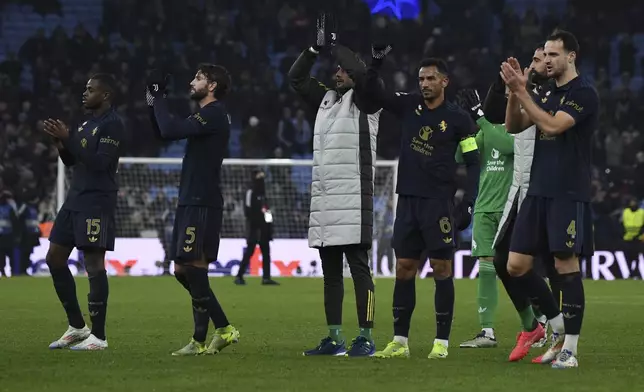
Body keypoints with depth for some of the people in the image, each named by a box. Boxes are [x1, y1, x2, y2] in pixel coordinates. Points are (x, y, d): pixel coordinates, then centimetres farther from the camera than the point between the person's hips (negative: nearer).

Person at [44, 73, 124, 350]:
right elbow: (71, 161, 20)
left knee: (94, 265, -9)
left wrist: (68, 138, -18)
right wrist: (60, 142, 1)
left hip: (96, 203, -10)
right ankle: (77, 327, 18)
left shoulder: (112, 124, -11)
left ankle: (98, 336, -5)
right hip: (75, 200, 10)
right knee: (54, 259, 10)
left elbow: (99, 162, -21)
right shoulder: (87, 122, 16)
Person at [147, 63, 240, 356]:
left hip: (202, 203, -10)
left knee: (193, 266, -11)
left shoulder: (215, 114, -11)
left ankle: (200, 340, -8)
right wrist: (153, 102, 14)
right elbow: (163, 133, 26)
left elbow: (170, 131, -20)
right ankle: (223, 329, 11)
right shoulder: (204, 116, 21)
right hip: (190, 202, 10)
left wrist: (159, 98, -7)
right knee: (182, 270, 9)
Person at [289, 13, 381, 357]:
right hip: (323, 200, 7)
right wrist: (317, 48, 6)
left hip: (353, 199, -7)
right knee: (330, 271, 8)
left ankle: (366, 338, -8)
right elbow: (296, 78, 19)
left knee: (358, 267, -8)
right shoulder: (326, 98, 19)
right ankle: (334, 339, 12)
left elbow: (363, 80, -19)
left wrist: (334, 45, -15)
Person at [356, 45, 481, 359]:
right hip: (408, 200, 5)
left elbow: (473, 163, -2)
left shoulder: (458, 118, -3)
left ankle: (442, 342, 0)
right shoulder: (409, 106, 9)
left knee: (442, 269, -4)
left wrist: (467, 204, -10)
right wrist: (376, 61, -7)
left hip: (439, 203, -5)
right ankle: (399, 342, 9)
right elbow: (370, 92, 9)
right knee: (403, 269, 5)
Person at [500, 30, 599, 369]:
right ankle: (559, 325, 19)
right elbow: (513, 126, 12)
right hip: (538, 191, 8)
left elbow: (552, 125, -19)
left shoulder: (584, 93, -8)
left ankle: (569, 348, -1)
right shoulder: (548, 93, 16)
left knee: (566, 265, -6)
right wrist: (514, 91, -3)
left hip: (569, 194, -8)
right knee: (516, 266, 3)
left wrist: (521, 91, -18)